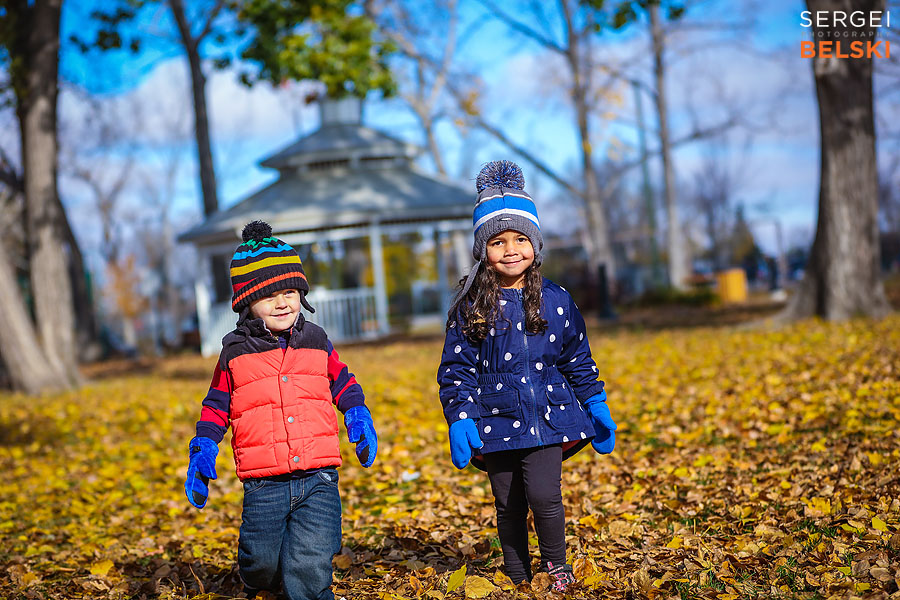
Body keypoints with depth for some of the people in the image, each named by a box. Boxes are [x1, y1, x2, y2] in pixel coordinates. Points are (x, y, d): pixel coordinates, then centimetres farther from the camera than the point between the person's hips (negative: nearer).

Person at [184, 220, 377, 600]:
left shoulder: (316, 343, 8)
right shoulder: (235, 353, 4)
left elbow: (343, 383, 21)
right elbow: (216, 406, 13)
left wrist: (358, 417, 7)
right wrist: (202, 450, 3)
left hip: (318, 478, 0)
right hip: (263, 485, 0)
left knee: (310, 566, -10)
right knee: (262, 563, 4)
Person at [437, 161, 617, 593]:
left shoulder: (555, 300, 4)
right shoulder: (470, 308, 0)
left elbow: (578, 360, 13)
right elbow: (456, 369, 1)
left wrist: (597, 407, 9)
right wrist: (459, 419, -10)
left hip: (546, 417, 0)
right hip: (496, 423, 0)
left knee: (544, 494, -15)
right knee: (509, 507, 7)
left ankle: (555, 563, 11)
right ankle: (518, 579, 26)